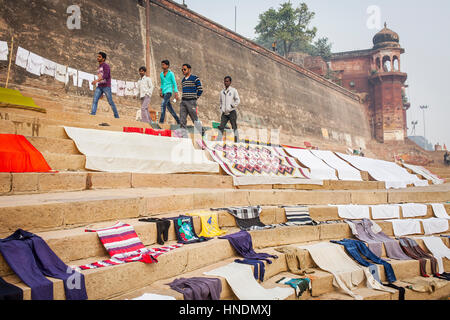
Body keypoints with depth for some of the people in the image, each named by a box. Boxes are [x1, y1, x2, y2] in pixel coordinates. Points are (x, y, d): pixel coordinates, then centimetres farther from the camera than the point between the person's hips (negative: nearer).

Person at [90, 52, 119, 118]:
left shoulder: (106, 65, -4)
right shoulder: (99, 67, 22)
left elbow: (105, 75, -19)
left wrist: (97, 80, -32)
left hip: (106, 86, -7)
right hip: (99, 86, 7)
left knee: (110, 102, -4)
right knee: (95, 100, -10)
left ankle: (116, 116, 4)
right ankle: (92, 114, -17)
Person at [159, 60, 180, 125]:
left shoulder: (171, 73, -3)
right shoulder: (161, 74, 14)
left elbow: (174, 84, -4)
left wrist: (176, 94, -9)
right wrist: (160, 91, 6)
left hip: (169, 91, -7)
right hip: (164, 92, 7)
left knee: (163, 105, -23)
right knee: (169, 107, 9)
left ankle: (161, 121, -27)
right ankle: (178, 121, 20)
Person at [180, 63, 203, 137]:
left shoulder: (195, 78, -3)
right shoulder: (183, 80, 18)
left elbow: (200, 90, -4)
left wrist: (195, 98, -1)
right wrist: (183, 98, 12)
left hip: (191, 102, -6)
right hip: (183, 102, 6)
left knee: (195, 120, -1)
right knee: (182, 121, -2)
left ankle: (202, 134, 16)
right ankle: (184, 136, 0)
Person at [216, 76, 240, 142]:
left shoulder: (233, 90, 1)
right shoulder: (222, 92, 14)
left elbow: (238, 100, -4)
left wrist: (231, 106, -11)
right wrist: (221, 109, 10)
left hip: (232, 112, -4)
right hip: (224, 113, 4)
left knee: (234, 128, -3)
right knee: (221, 127, -3)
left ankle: (237, 142, -1)